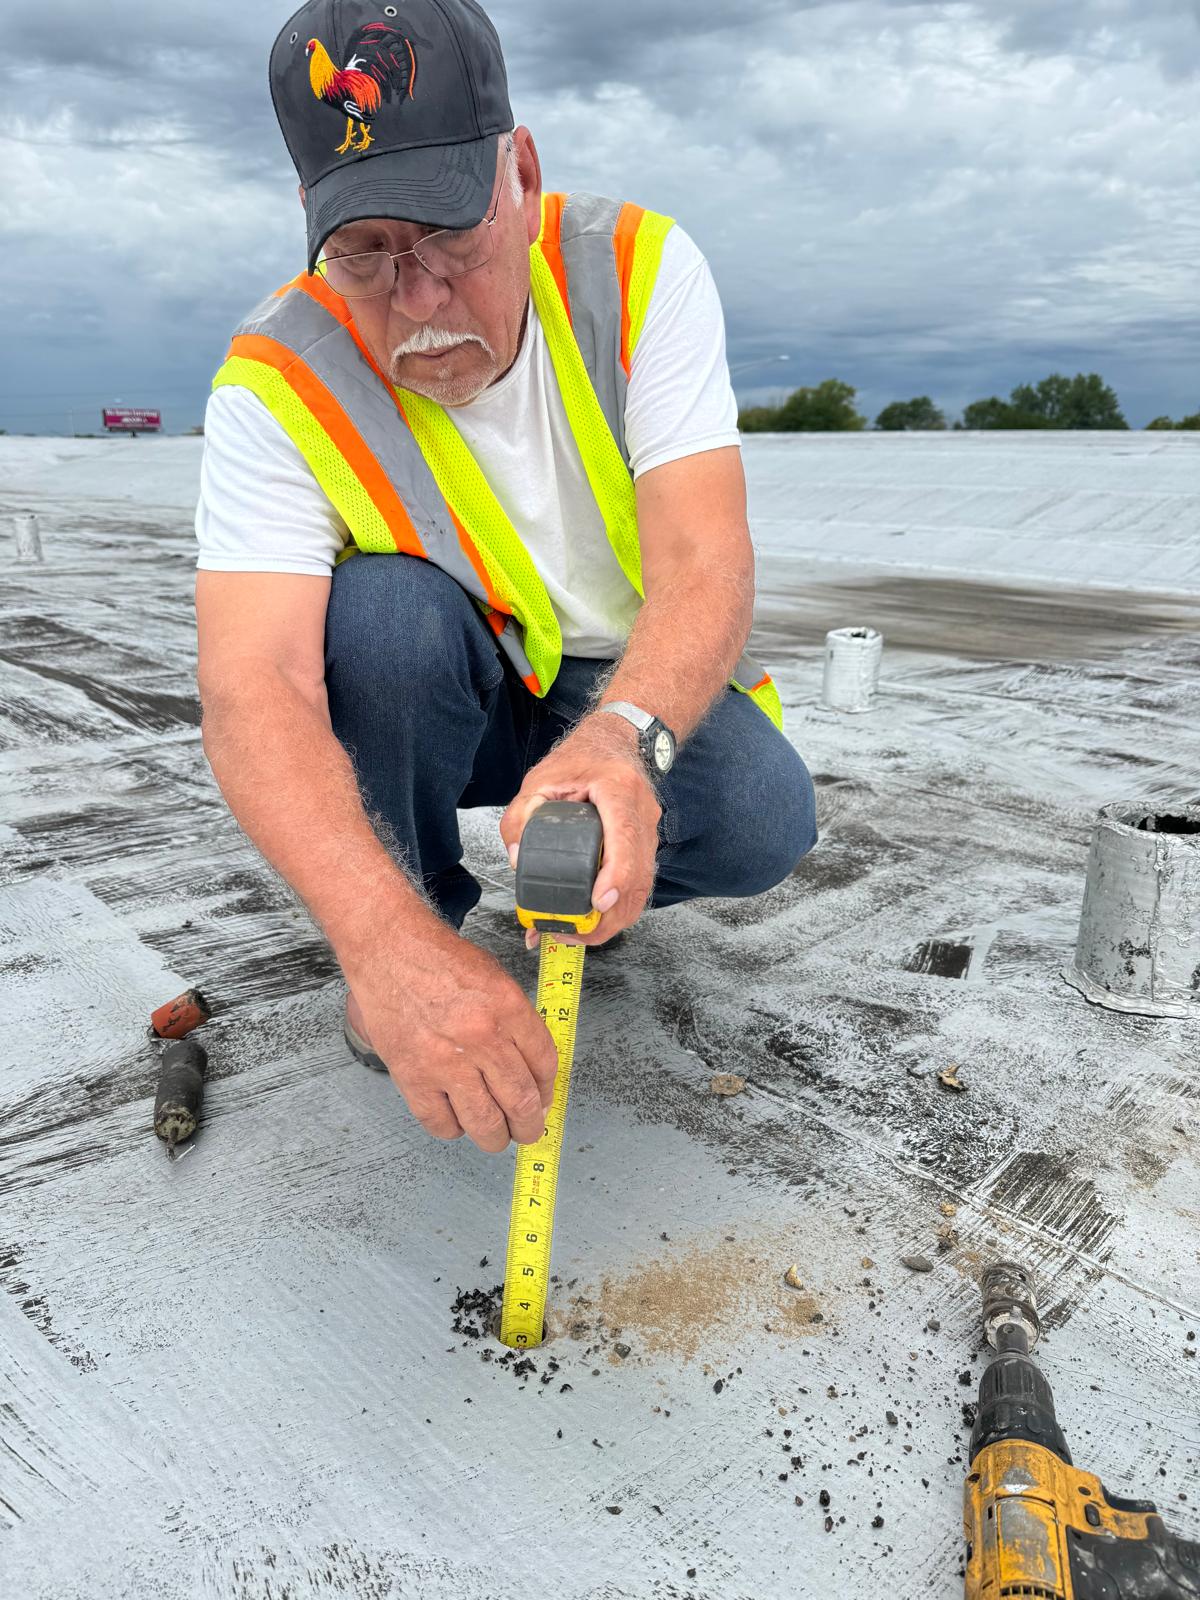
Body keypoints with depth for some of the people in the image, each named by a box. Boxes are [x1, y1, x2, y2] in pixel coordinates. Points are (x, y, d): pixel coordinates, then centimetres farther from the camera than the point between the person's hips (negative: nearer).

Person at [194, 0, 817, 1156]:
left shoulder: (639, 271, -18)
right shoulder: (280, 383, -21)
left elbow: (706, 569, -28)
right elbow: (250, 690, -34)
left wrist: (624, 740, -51)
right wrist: (386, 939, -52)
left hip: (634, 689, 1)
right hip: (434, 703, 0)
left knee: (761, 823, -27)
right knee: (385, 607, -33)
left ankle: (585, 883, 8)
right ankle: (422, 912, -6)